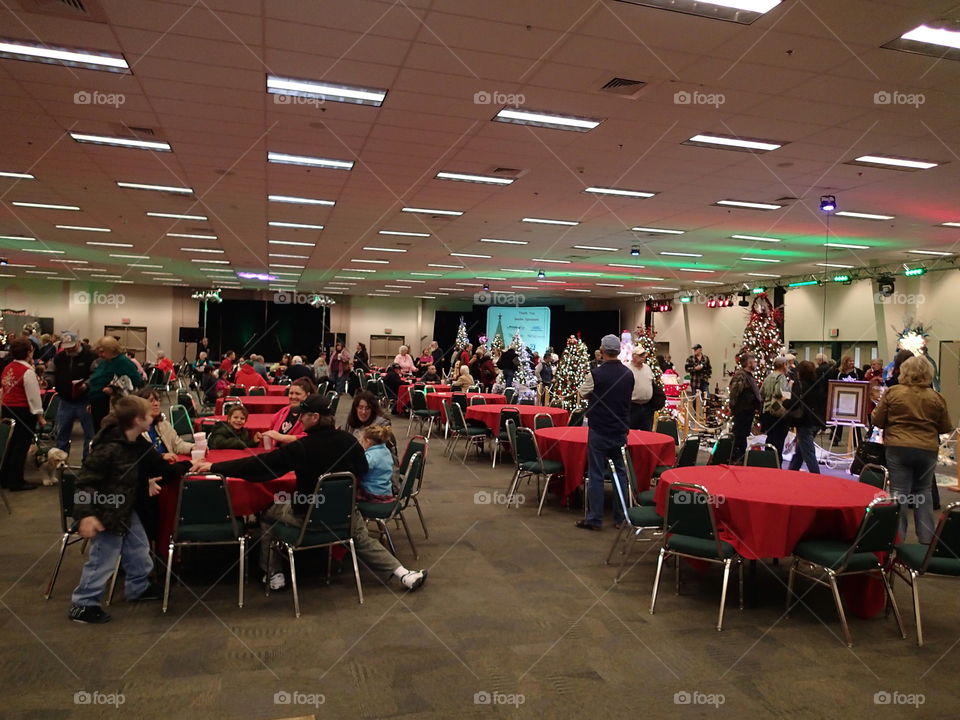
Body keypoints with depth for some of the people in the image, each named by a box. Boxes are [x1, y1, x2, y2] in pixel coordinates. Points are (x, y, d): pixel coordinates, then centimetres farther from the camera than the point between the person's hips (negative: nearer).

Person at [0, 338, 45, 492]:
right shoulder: (28, 371, -17)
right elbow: (33, 395, -15)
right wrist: (39, 416, -9)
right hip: (23, 412, -8)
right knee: (21, 447, 0)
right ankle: (16, 482, 5)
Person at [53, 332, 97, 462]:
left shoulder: (90, 357, -10)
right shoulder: (59, 357, 6)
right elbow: (54, 376, 16)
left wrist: (87, 384, -26)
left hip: (85, 402, -5)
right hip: (65, 401, 5)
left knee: (90, 434, 3)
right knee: (62, 433, 13)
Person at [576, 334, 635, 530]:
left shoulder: (596, 374, -16)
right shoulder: (628, 374, -1)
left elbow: (583, 394, -1)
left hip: (599, 432, -4)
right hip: (621, 431, 4)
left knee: (596, 474, 3)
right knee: (620, 472, 12)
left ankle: (594, 519, 7)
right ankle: (620, 518, 19)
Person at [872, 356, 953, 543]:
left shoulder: (892, 392, -5)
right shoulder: (936, 398, -1)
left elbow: (877, 421, -1)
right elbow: (946, 428, 6)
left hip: (898, 447, -2)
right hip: (928, 449, 2)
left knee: (899, 492, 3)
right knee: (924, 492, 14)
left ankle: (897, 537, 4)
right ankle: (926, 537, 16)